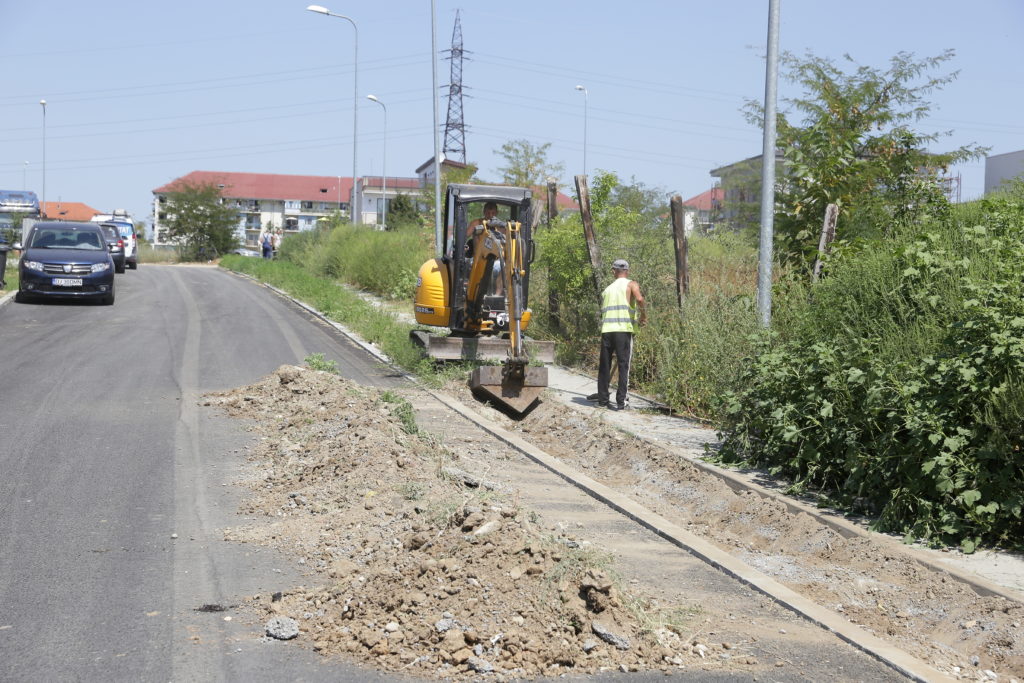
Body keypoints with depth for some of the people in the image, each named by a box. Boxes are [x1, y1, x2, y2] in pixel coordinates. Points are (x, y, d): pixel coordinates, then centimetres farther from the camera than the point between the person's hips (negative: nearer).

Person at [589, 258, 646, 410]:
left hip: (606, 329, 4)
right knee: (623, 366, -2)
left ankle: (603, 397, 20)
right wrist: (644, 315, 2)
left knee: (604, 365, 13)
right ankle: (621, 401, -7)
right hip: (624, 329, -4)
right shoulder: (631, 284, 5)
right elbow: (639, 299, -15)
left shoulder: (607, 289, 21)